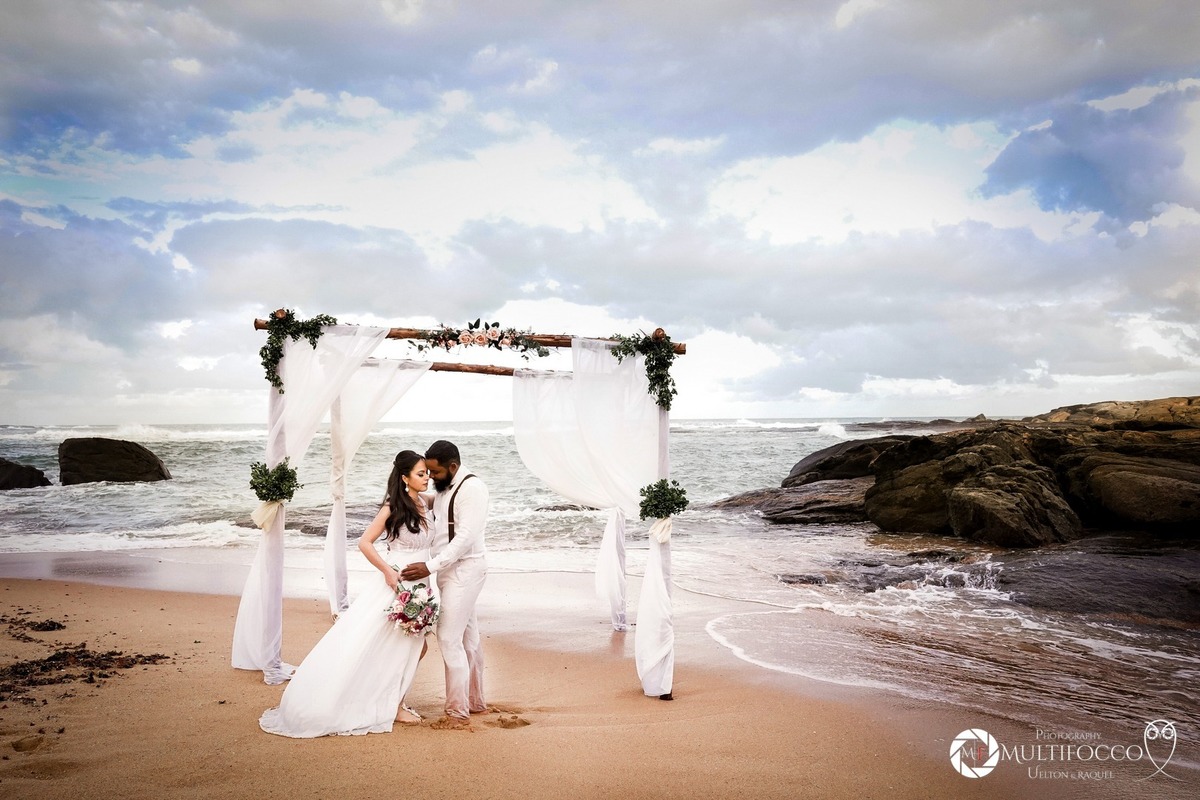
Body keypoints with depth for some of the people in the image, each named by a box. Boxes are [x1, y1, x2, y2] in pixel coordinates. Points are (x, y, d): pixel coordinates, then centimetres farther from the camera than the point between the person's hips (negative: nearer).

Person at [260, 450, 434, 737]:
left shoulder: (426, 503, 4)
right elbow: (365, 542, -13)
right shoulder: (393, 507, -13)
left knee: (414, 646, 9)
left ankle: (394, 702, 26)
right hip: (395, 584, -6)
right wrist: (387, 571, -19)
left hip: (419, 586, 6)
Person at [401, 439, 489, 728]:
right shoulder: (445, 487, 11)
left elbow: (465, 537, -24)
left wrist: (431, 566, -26)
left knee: (449, 639, -9)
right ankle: (475, 701, 28)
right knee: (468, 637, 16)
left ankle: (458, 713, -1)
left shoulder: (471, 487, -18)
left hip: (465, 568, -9)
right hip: (452, 569, 9)